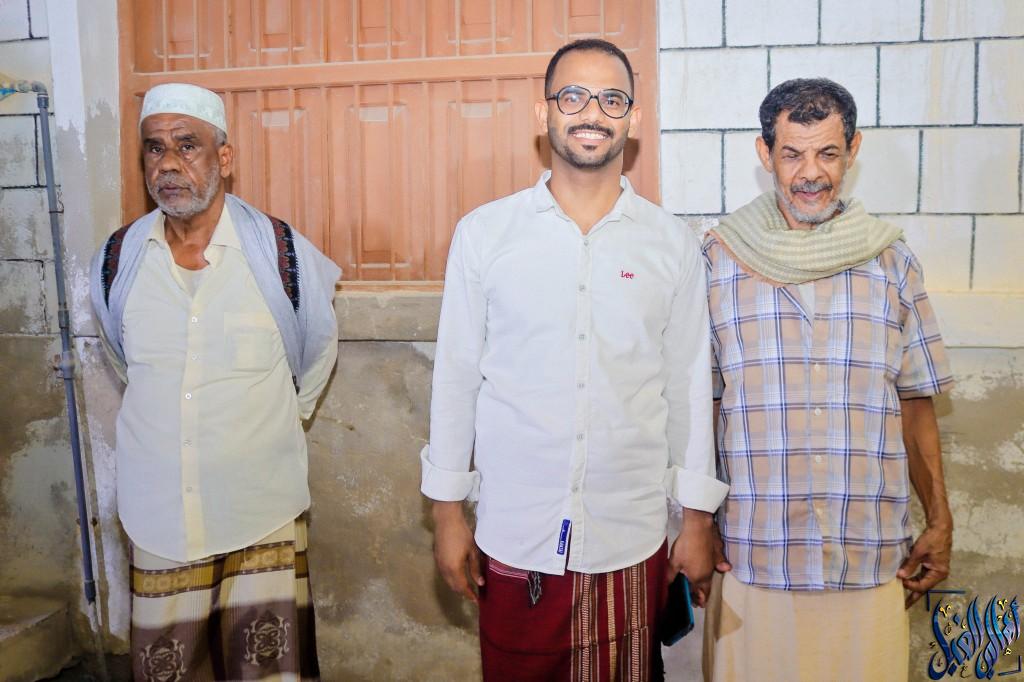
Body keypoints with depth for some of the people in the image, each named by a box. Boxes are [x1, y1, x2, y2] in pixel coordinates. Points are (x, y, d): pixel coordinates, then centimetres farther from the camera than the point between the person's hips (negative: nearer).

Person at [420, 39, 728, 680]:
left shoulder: (673, 243, 0)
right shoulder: (484, 232, -3)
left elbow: (690, 386, 4)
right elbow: (456, 375, 1)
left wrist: (699, 520, 6)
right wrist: (447, 510, 2)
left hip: (632, 540, 1)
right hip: (513, 537, 0)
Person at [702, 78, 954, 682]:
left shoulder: (894, 262, 5)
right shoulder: (718, 259, 1)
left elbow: (915, 403, 9)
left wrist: (941, 524, 7)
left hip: (872, 563, 1)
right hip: (751, 558, -1)